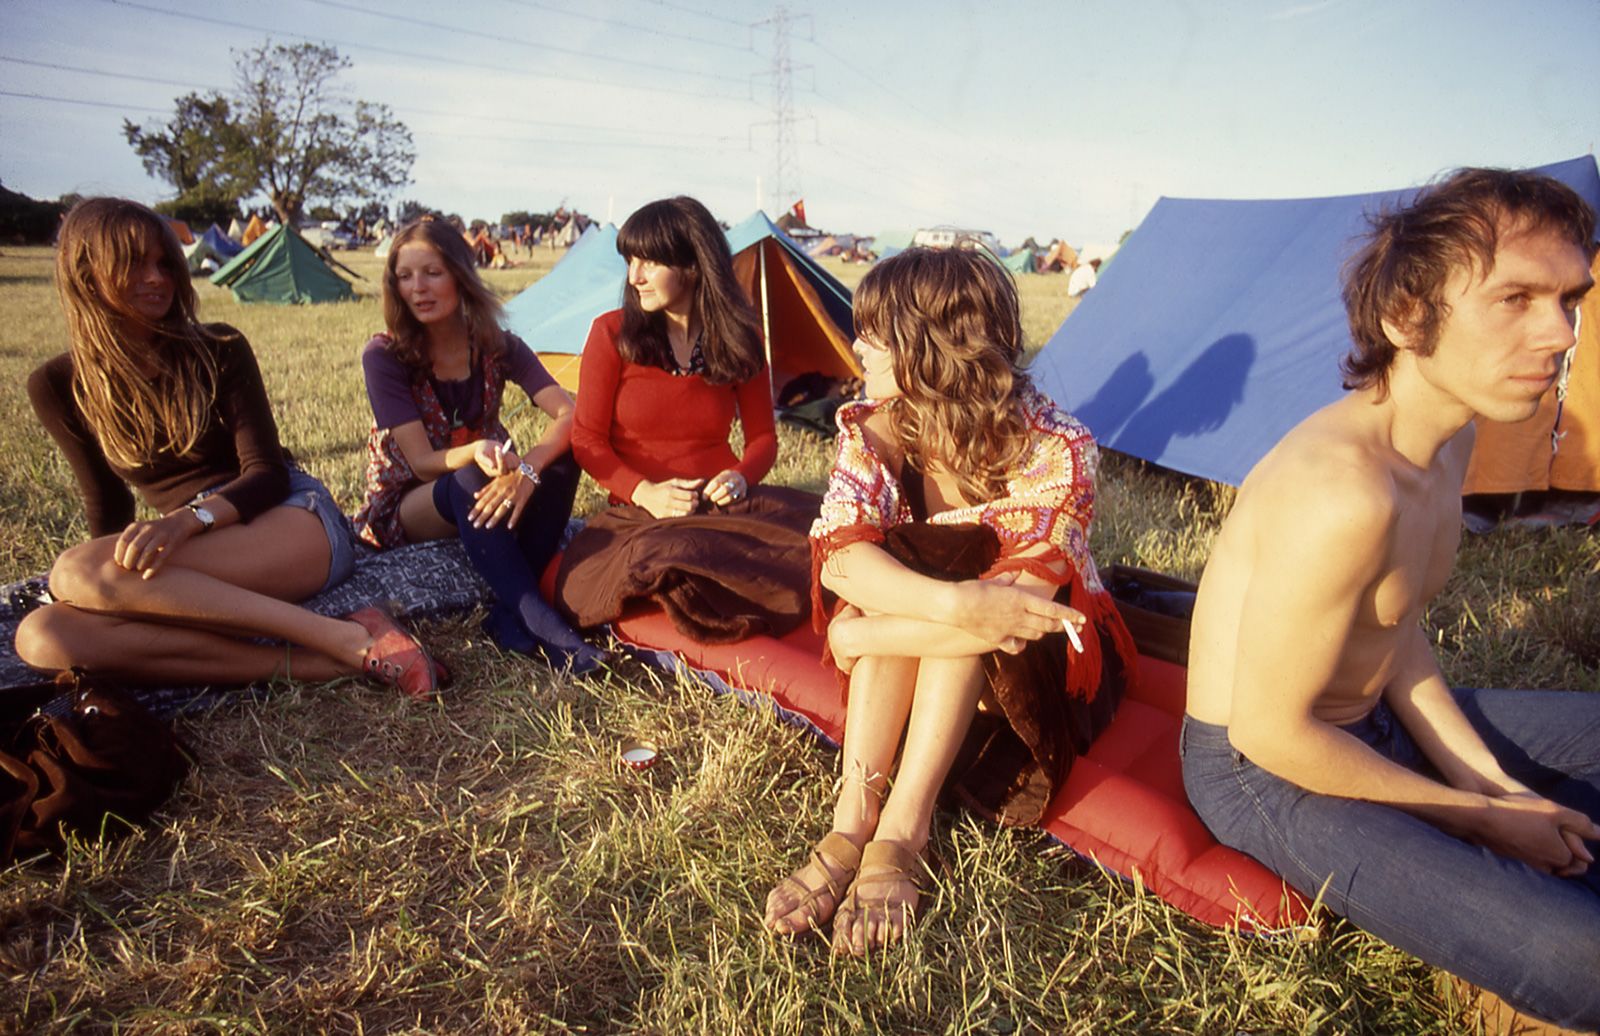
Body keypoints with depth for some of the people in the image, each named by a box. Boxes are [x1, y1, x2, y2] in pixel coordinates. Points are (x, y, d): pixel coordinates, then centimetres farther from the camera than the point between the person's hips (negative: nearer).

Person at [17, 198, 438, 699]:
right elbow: (106, 503, 17)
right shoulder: (58, 388, 8)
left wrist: (188, 518, -24)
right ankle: (307, 662, -36)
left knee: (75, 575, -30)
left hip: (292, 519, -4)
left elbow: (268, 473, -6)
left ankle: (345, 637, -35)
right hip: (201, 553, 4)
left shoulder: (219, 350, 0)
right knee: (41, 637, -27)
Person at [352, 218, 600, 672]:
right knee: (470, 483, -37)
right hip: (404, 510, -3)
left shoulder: (498, 347, -6)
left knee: (561, 454, -26)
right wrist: (475, 453, -41)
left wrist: (526, 468, -41)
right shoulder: (384, 355, -14)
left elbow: (570, 415, -21)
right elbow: (421, 463, -19)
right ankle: (537, 620, -41)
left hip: (486, 490, 3)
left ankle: (510, 615, -30)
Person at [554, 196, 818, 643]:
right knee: (655, 560, -38)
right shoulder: (612, 333, -1)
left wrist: (741, 476, -11)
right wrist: (644, 492, -17)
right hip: (642, 514, -2)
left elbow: (763, 435, 11)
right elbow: (588, 439, 0)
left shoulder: (740, 338, 5)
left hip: (723, 504, 2)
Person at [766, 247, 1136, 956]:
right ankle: (853, 821, -32)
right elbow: (838, 554, -28)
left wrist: (862, 636, -33)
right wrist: (954, 605, -45)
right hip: (911, 673, 3)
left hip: (1044, 669, -2)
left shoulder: (1053, 447, -26)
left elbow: (1018, 603, -36)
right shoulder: (873, 430, -13)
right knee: (928, 592, -31)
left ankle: (901, 836, -32)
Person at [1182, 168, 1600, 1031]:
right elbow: (1269, 733, -26)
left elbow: (1398, 638, 9)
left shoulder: (1447, 440, -1)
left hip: (1368, 722, 9)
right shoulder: (1341, 491, -32)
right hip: (1265, 772, -9)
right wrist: (1484, 816, -13)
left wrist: (1490, 781, 0)